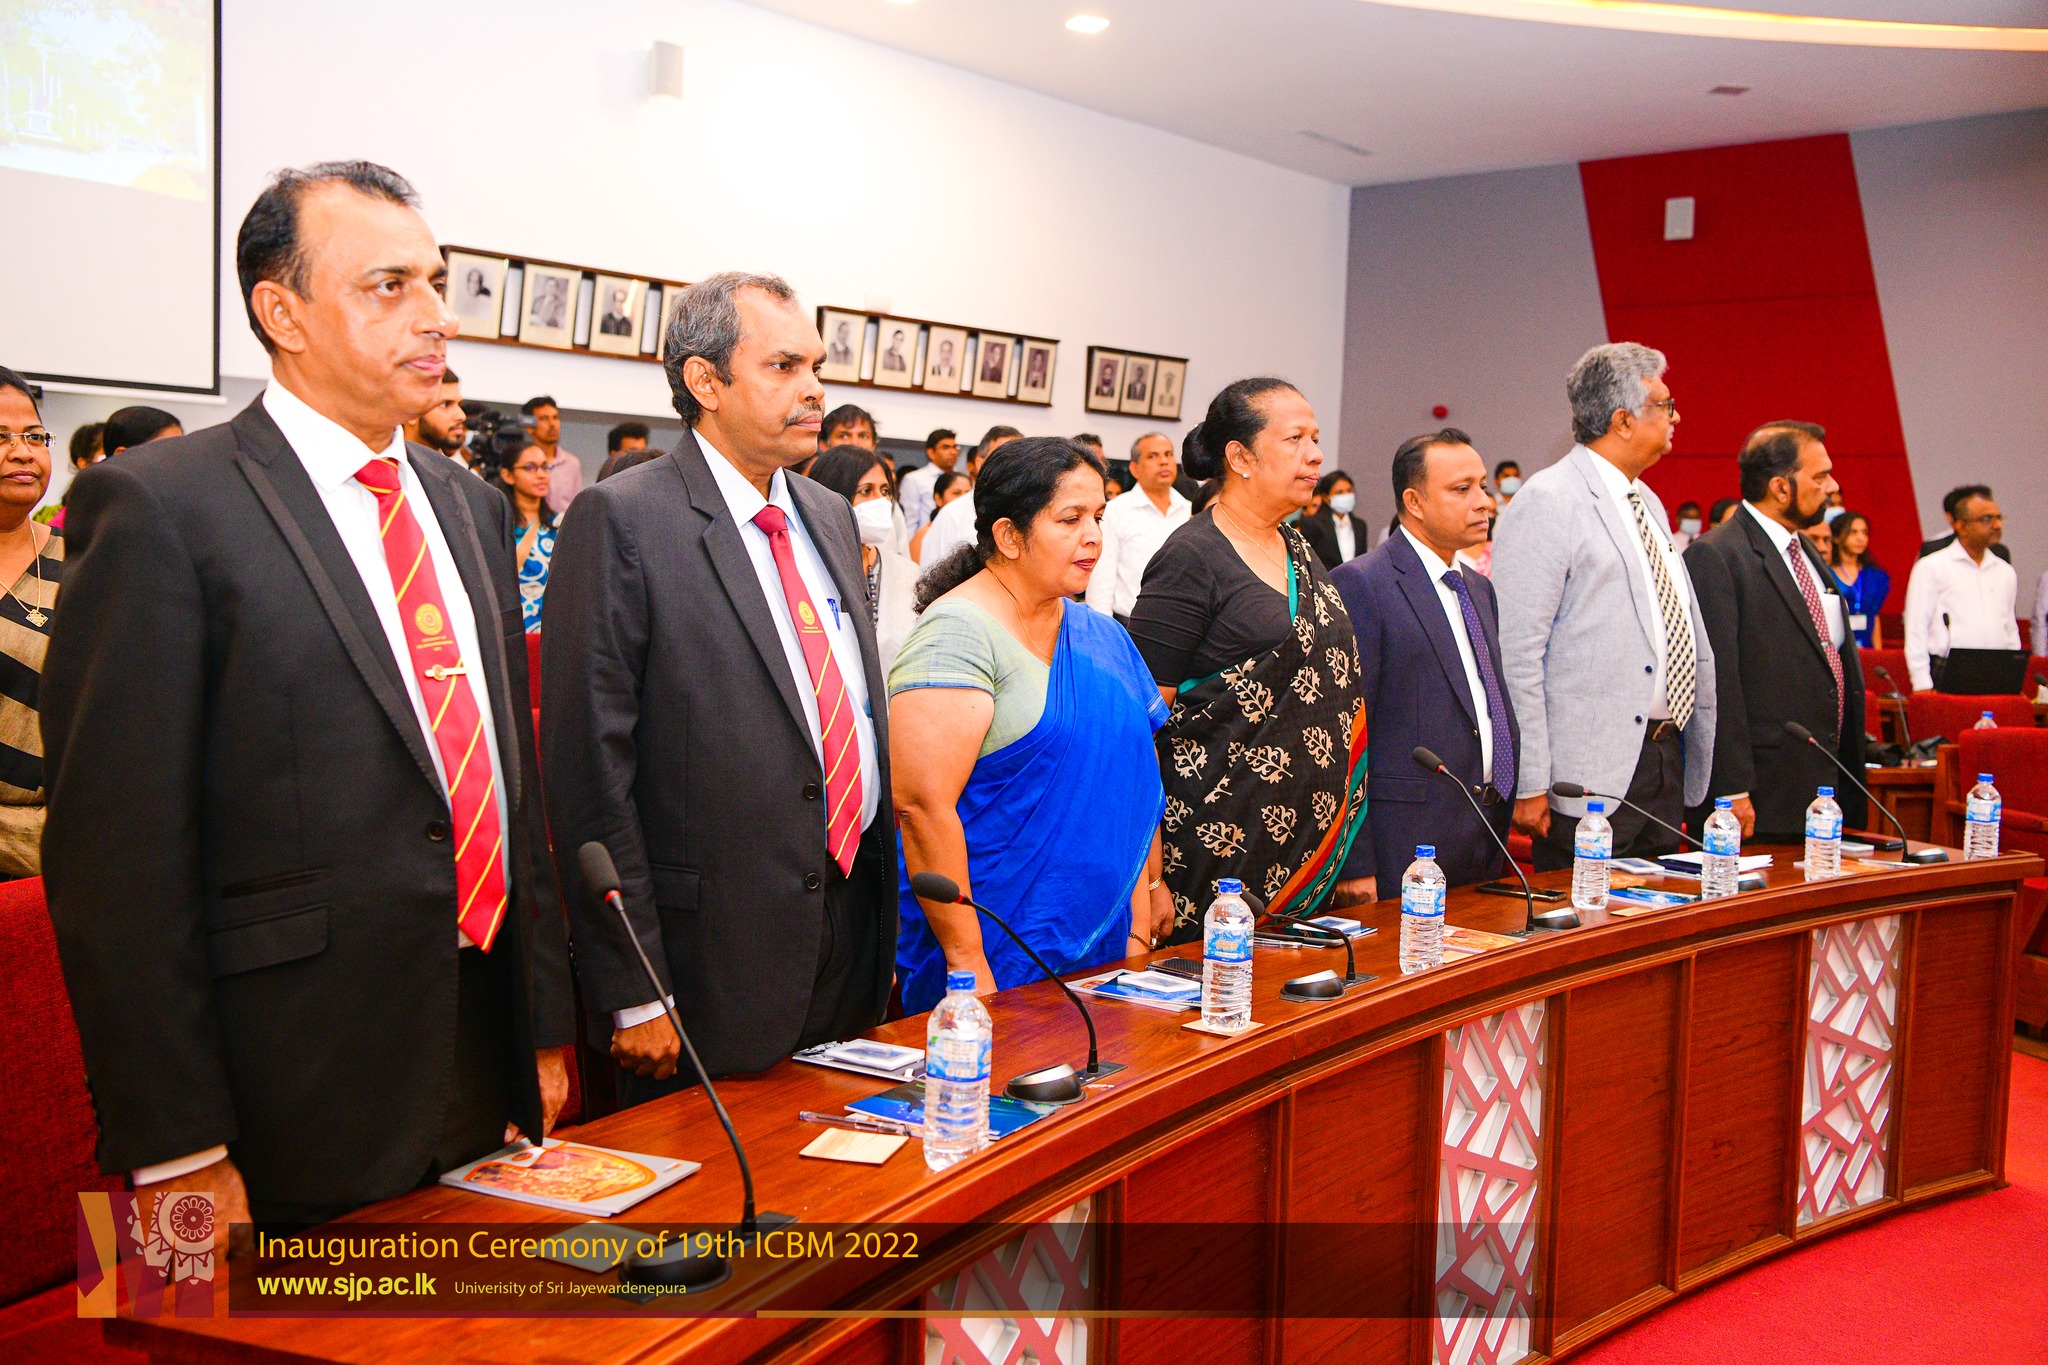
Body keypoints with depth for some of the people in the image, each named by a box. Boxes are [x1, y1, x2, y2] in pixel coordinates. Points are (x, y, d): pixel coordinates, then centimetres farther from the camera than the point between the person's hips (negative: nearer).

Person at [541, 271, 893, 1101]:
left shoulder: (832, 517, 13)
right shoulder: (620, 520, -11)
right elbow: (591, 767, -14)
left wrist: (883, 908, 15)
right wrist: (634, 994, -16)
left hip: (854, 931, 7)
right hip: (715, 960, -7)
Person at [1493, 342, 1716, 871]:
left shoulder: (1648, 503, 18)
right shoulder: (1547, 501, -11)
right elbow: (1516, 653, -16)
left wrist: (1701, 755, 19)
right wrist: (1529, 785, -19)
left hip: (1667, 766, 8)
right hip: (1592, 775, -8)